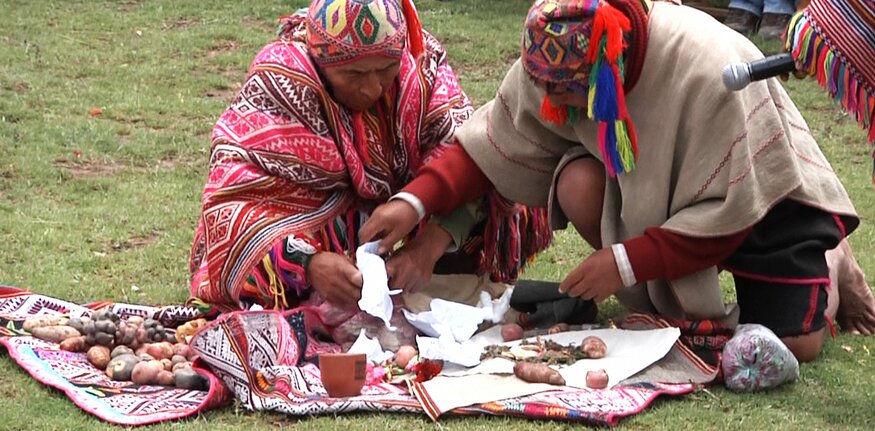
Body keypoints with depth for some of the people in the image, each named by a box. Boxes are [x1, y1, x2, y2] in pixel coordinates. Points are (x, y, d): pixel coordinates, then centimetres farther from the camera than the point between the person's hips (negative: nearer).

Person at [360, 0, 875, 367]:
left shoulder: (711, 73, -38)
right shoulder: (558, 64, -22)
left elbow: (728, 213, -30)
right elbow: (492, 144, -11)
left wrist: (627, 262, -29)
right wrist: (417, 200, -23)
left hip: (766, 191, -4)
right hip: (656, 186, 5)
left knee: (793, 345, -19)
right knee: (579, 185, -26)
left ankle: (830, 269, 17)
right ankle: (668, 302, -2)